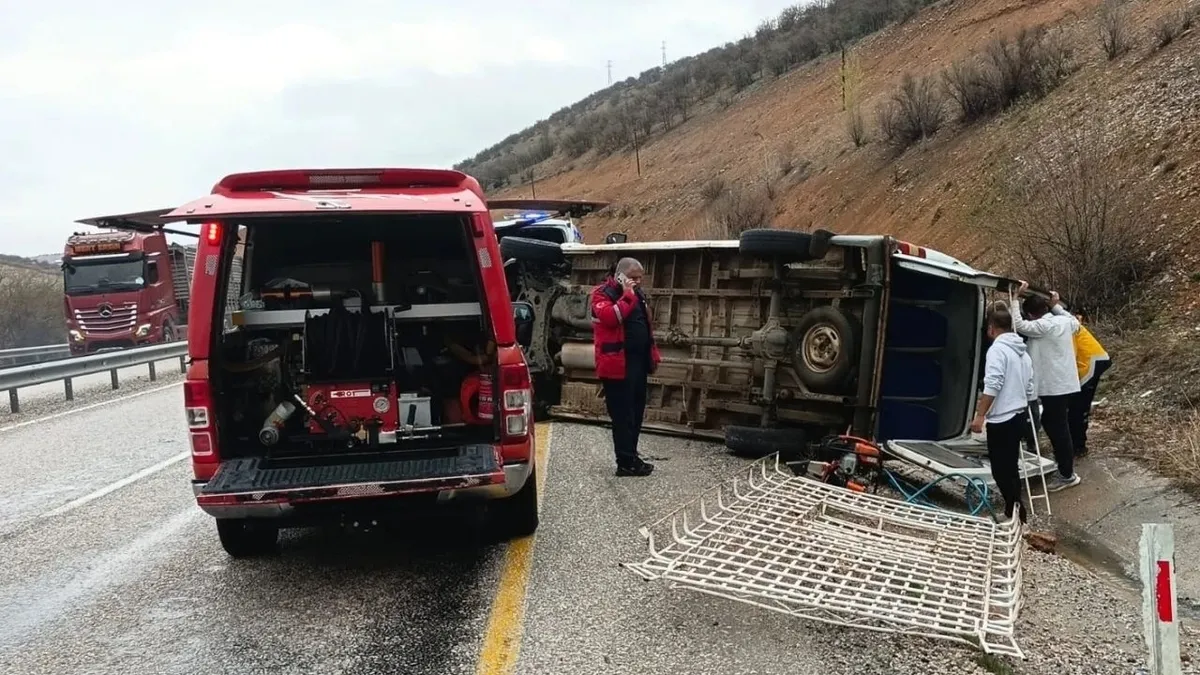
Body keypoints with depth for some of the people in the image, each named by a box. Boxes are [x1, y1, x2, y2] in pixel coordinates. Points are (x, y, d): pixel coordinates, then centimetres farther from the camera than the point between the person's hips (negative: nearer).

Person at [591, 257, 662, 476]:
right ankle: (626, 462, -1)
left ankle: (630, 457, 23)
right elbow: (610, 318, -27)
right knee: (623, 414, -5)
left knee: (636, 412, 13)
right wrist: (627, 295, -20)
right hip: (618, 364, -9)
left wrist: (653, 354, 17)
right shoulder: (603, 294, -8)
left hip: (638, 363, 9)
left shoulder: (636, 294, 17)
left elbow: (645, 326, 23)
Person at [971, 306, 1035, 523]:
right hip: (1019, 416, 9)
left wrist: (980, 415, -23)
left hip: (1002, 419, -9)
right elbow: (1029, 389, 19)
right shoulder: (1023, 352, 15)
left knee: (1001, 470, -3)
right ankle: (1015, 509, 24)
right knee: (1010, 468, 17)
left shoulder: (998, 349, -14)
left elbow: (993, 385, -24)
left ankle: (1014, 512, -2)